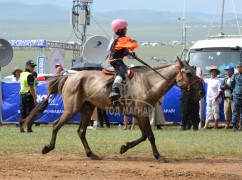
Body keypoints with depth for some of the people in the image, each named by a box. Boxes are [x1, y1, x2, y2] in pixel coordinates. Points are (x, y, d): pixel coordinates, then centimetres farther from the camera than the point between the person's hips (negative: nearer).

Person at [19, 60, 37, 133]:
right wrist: (34, 98, -17)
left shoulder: (22, 74, 13)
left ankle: (21, 128, 7)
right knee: (30, 113, -3)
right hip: (29, 95, -8)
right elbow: (31, 88, -18)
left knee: (22, 112, 10)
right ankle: (29, 128, -4)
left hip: (22, 94, 8)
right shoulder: (30, 75, -13)